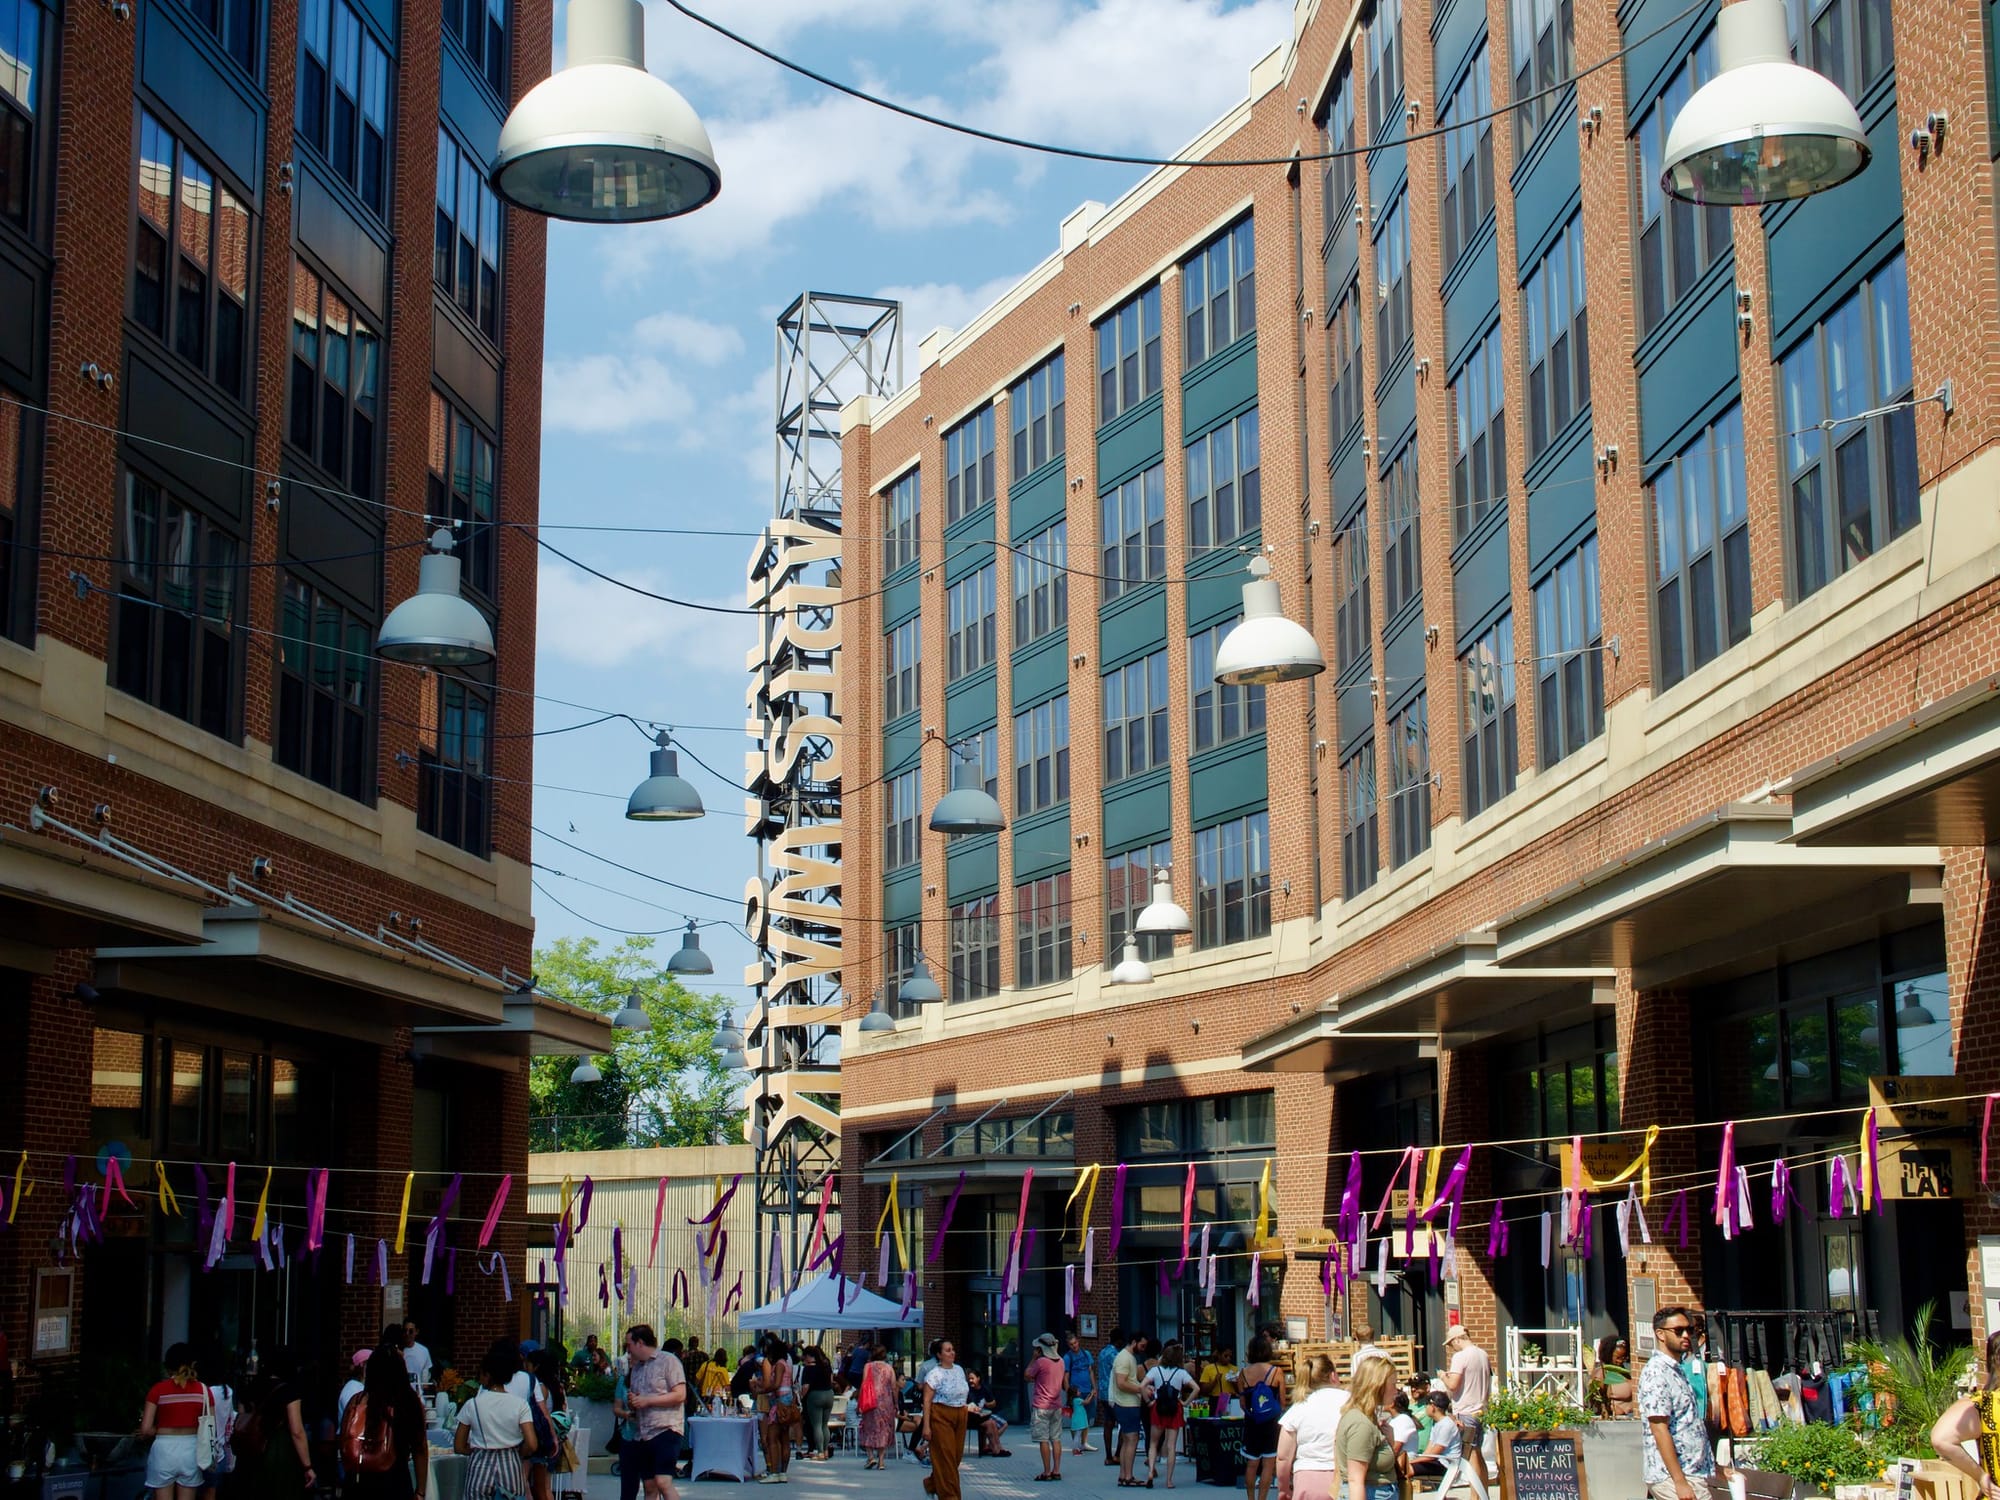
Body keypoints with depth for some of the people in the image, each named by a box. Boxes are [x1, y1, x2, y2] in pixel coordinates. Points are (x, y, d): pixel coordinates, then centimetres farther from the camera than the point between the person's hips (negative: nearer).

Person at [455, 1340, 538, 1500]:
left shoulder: (472, 1405, -5)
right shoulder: (519, 1404, -4)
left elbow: (459, 1447, 0)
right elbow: (531, 1445, -11)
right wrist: (514, 1454, 8)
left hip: (480, 1469, -1)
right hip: (511, 1468, 1)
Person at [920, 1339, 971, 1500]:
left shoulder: (959, 1370, 11)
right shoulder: (935, 1374, -11)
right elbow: (927, 1400, -13)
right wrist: (926, 1425, -18)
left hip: (960, 1416, 7)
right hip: (941, 1417, -7)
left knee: (957, 1455, 9)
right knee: (945, 1456, -4)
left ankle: (931, 1483, 30)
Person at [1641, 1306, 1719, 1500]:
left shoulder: (1677, 1370, 17)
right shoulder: (1657, 1372, -14)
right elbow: (1659, 1429, -20)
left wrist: (1717, 1466, 21)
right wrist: (1680, 1482, -24)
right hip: (1673, 1477, -9)